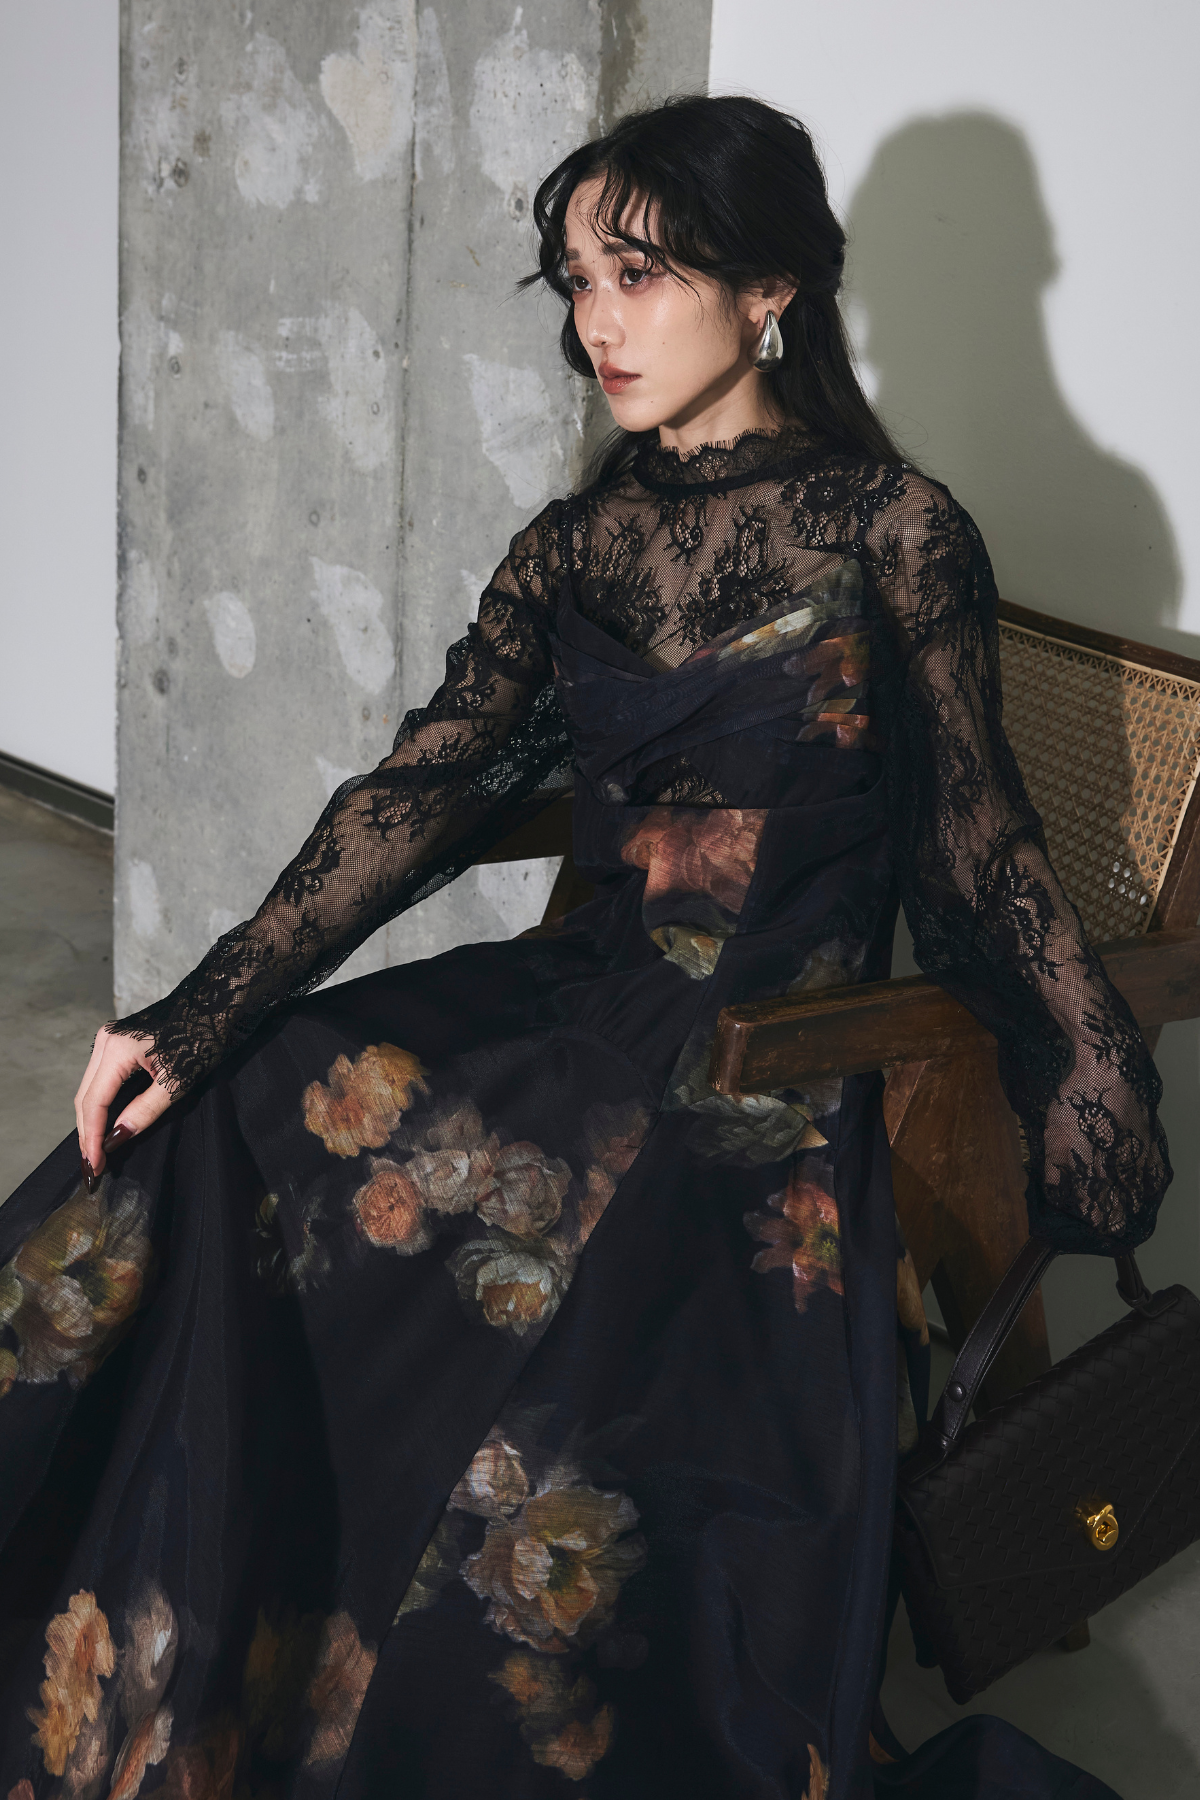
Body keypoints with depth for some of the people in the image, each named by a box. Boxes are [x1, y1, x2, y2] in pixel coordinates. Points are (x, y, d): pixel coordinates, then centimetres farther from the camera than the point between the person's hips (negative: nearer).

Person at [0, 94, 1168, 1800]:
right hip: (582, 1007, 5)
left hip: (772, 1082, -5)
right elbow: (423, 791, 2)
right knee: (177, 1175, -17)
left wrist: (1095, 1072, -2)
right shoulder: (574, 546, 12)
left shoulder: (892, 530, -1)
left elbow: (978, 847, 4)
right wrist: (203, 1015, -9)